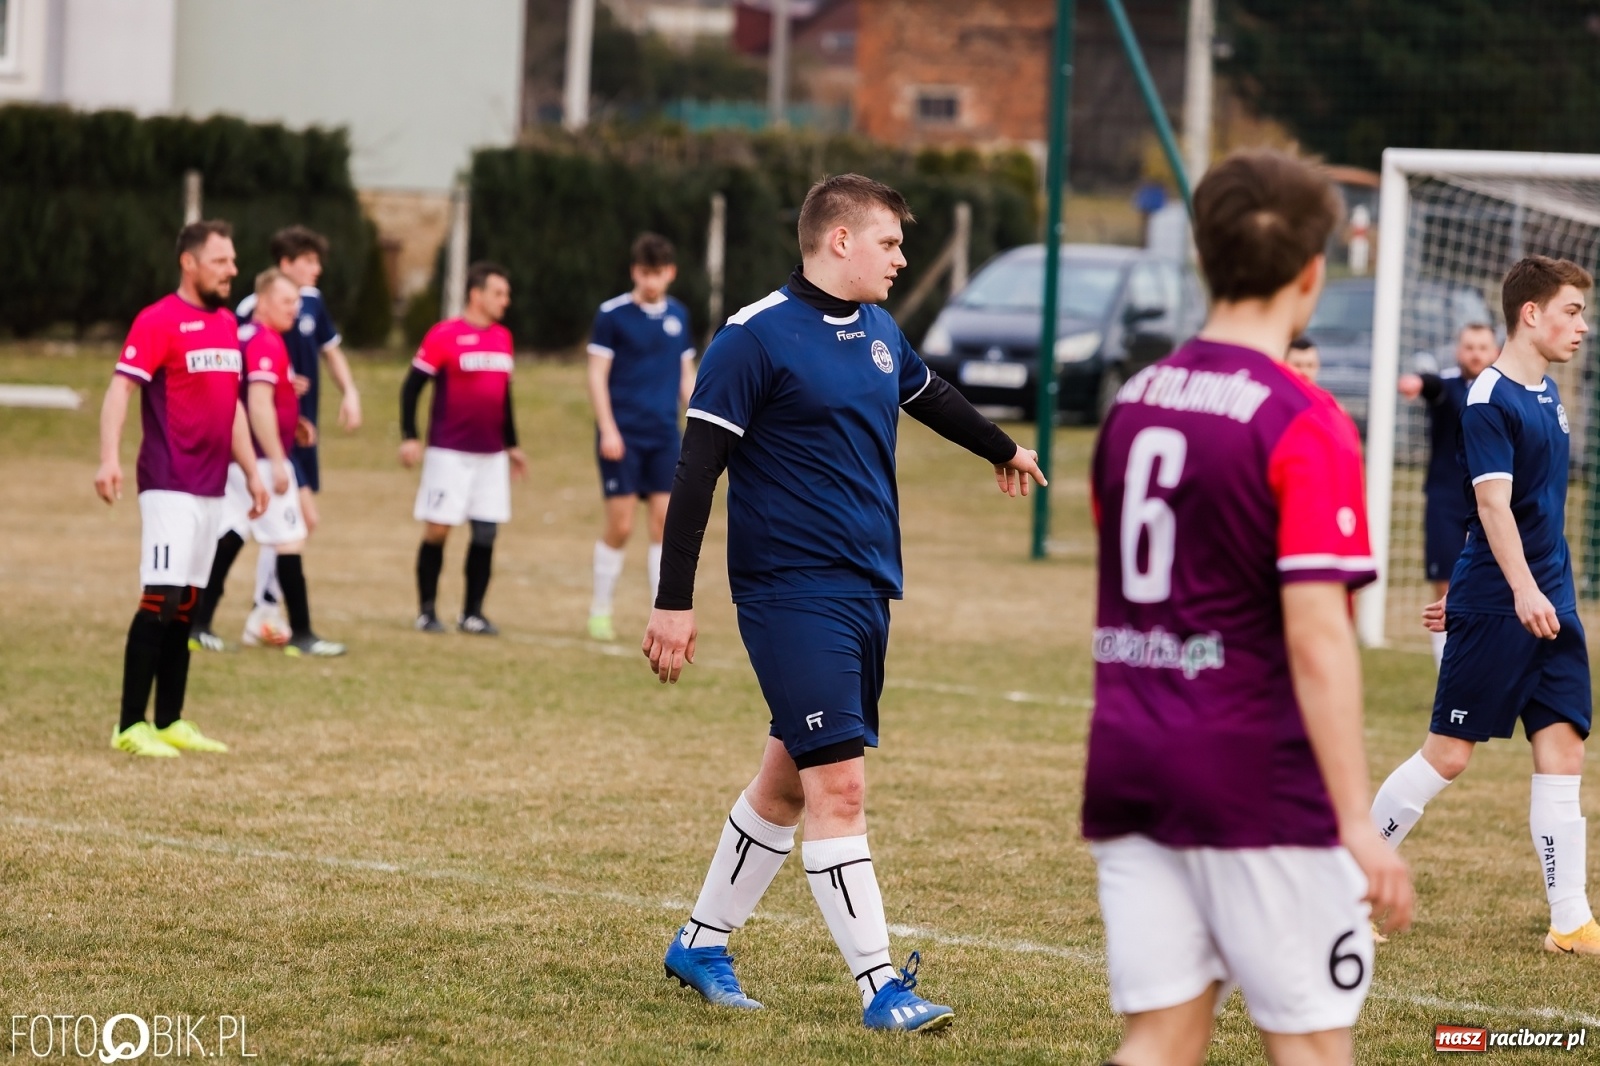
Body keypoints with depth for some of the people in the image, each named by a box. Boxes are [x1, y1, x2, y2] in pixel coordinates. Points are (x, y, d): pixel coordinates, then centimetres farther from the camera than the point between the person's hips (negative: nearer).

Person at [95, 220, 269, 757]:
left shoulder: (227, 323, 14)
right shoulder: (158, 321, -10)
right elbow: (120, 388, -18)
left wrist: (251, 470, 21)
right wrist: (109, 459, -31)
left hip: (211, 487, 8)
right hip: (170, 486, -8)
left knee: (186, 604, 10)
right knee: (162, 598, -12)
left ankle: (169, 723, 15)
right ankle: (131, 727, -10)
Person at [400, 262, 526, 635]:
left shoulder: (503, 338, 11)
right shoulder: (444, 336, -7)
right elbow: (412, 386, -5)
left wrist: (511, 444, 22)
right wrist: (409, 437, -12)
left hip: (491, 455, 5)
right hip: (449, 453, -5)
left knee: (486, 533, 2)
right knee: (437, 531, -4)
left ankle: (473, 614, 10)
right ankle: (427, 611, 8)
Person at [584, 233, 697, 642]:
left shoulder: (678, 316, 10)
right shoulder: (612, 314, -4)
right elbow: (597, 375, -5)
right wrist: (608, 428, -13)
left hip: (664, 438, 4)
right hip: (623, 436, -4)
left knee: (665, 523, -1)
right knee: (620, 526, -4)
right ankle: (600, 611, 11)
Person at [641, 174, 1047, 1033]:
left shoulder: (880, 334, 11)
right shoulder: (757, 336, -12)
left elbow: (932, 397, 34)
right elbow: (697, 469, -14)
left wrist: (1001, 449, 51)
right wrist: (673, 601, -18)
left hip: (866, 589, 8)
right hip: (793, 594, -8)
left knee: (789, 778, 14)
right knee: (838, 783, -11)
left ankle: (702, 943, 27)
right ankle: (879, 988, -9)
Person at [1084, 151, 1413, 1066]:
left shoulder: (1134, 401, 8)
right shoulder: (1306, 426, -13)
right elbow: (1316, 635, -19)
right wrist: (1358, 821, -19)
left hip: (1129, 765, 6)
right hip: (1258, 782, -6)